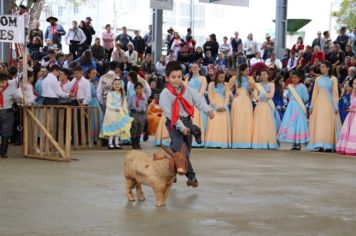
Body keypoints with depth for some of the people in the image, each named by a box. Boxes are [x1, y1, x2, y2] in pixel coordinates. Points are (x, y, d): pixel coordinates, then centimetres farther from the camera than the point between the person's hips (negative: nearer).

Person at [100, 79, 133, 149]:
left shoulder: (122, 94, 12)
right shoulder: (110, 93, -4)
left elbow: (124, 105, 14)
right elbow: (108, 104, -12)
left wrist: (126, 113, 6)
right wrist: (115, 108, -24)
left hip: (120, 114, 5)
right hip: (111, 113, -5)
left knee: (119, 128, 4)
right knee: (112, 128, -7)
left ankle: (116, 143, 9)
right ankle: (110, 143, -2)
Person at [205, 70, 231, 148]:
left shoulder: (225, 85, 11)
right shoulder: (211, 84, 3)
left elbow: (227, 97, 5)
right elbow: (210, 97, -2)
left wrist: (224, 106, -11)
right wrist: (216, 107, -13)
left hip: (224, 108, 2)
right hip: (214, 107, -2)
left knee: (223, 125, -4)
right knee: (214, 124, -10)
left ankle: (223, 143, -5)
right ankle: (213, 143, -13)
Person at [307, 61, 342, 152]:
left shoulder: (333, 79, 3)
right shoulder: (318, 79, 10)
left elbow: (335, 93, 1)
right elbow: (315, 93, 11)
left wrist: (336, 106, -6)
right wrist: (312, 105, 6)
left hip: (329, 103, -2)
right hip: (319, 103, 2)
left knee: (329, 124, -4)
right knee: (319, 124, -3)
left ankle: (329, 145, -2)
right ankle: (320, 145, -4)